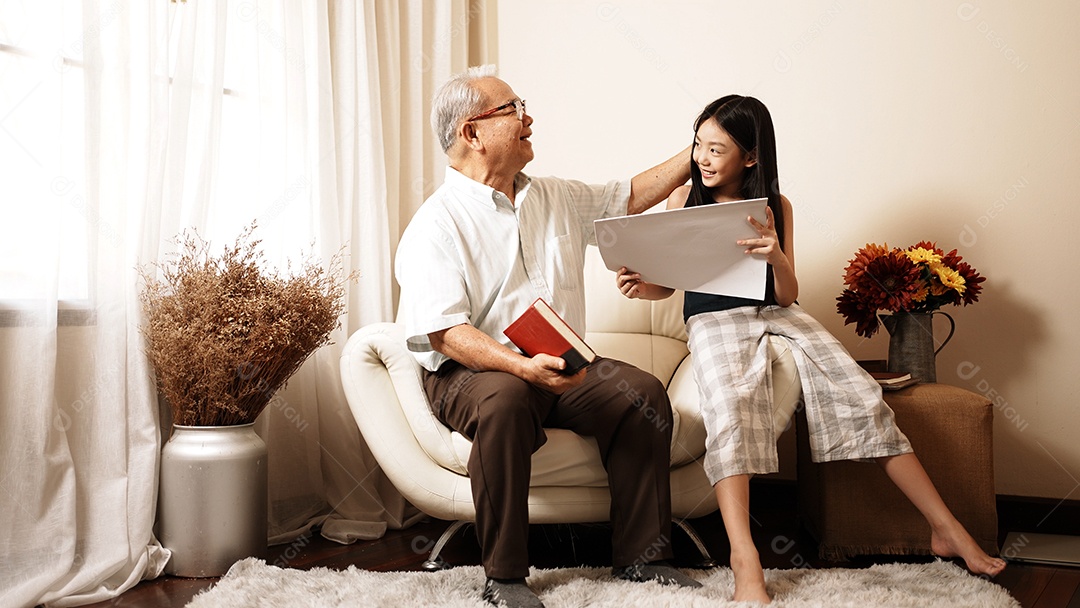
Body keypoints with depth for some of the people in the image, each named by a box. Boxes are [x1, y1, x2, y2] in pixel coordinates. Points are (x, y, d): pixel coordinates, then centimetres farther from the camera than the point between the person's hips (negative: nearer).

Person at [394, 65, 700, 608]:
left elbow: (630, 197, 27)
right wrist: (522, 366, -32)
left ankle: (640, 555, -6)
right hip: (471, 372, -6)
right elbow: (444, 332, -18)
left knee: (643, 393, -18)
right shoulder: (437, 223, -8)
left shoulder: (555, 199, 15)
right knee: (505, 400, -38)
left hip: (564, 368, 6)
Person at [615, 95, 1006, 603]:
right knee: (731, 413, -34)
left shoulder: (776, 207, 6)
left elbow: (787, 295, 2)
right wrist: (638, 285, -16)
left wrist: (775, 256, -20)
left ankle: (947, 530, -5)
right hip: (713, 320, -2)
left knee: (864, 399, -14)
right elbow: (667, 283, 8)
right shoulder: (684, 199, 4)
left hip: (779, 314, 2)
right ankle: (744, 561, -38)